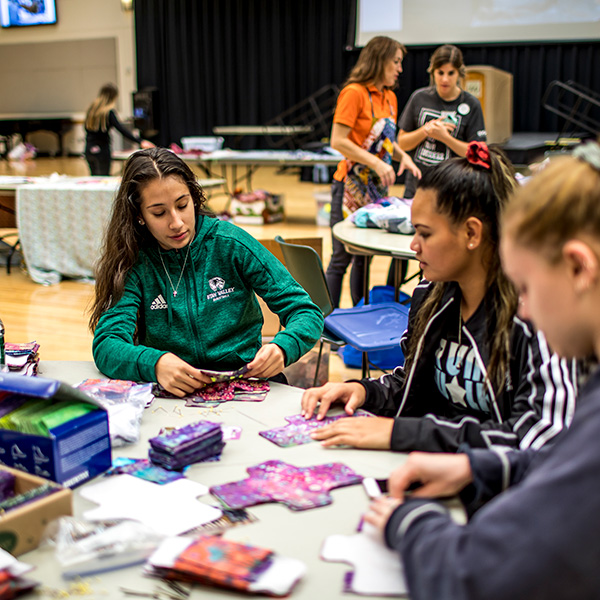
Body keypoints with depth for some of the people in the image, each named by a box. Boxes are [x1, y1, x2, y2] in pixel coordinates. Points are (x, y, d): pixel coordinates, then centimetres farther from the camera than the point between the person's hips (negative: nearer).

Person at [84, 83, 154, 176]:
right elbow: (121, 129, -22)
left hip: (89, 150, 7)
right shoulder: (108, 112, -12)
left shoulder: (92, 108, 9)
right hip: (101, 150, -7)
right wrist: (139, 141, -27)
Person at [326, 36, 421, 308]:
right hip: (351, 186, -8)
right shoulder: (354, 93, -12)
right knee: (342, 257, -4)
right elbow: (337, 141, -17)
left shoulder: (390, 97, 12)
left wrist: (403, 156, 2)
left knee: (366, 256, 14)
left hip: (377, 186, 8)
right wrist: (376, 163, -22)